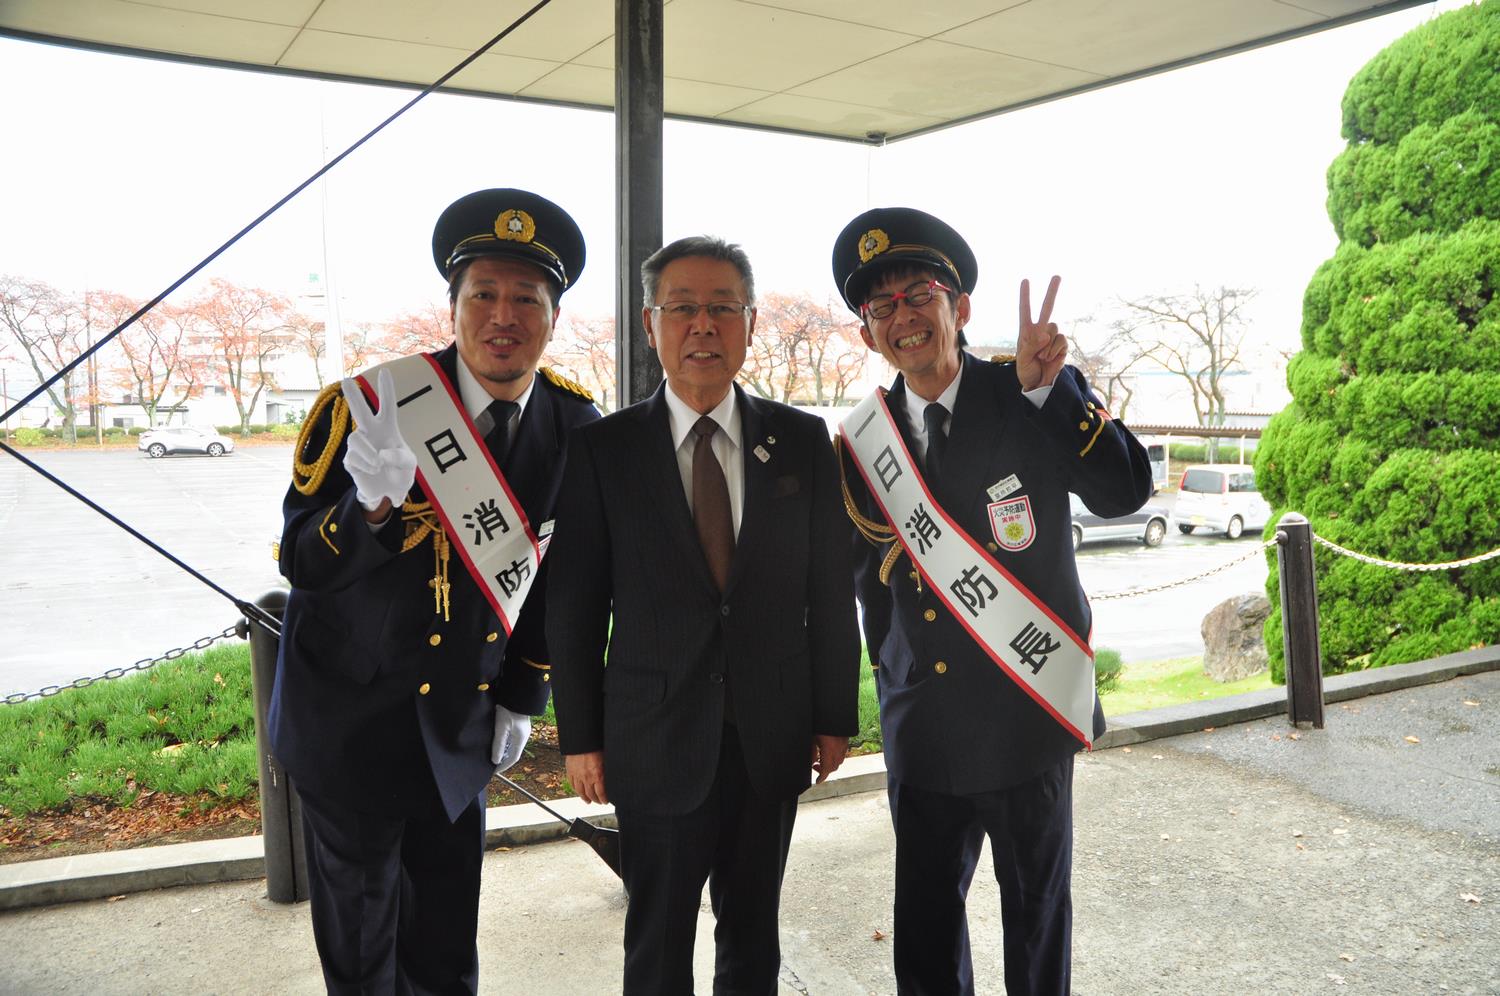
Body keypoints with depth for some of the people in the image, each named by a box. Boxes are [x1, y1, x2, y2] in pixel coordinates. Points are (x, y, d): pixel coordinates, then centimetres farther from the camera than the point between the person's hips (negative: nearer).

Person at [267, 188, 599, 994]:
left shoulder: (575, 430, -7)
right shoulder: (365, 408, -18)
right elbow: (301, 561, -17)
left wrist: (524, 698, 7)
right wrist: (372, 505, -38)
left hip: (463, 725, 3)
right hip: (350, 718, -3)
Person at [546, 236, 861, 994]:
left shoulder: (802, 441, 0)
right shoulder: (602, 448, -5)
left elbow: (830, 589, 3)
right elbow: (573, 605, -3)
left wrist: (835, 716, 3)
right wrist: (579, 735, -2)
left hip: (772, 735, 2)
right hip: (655, 740, -1)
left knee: (753, 930, 19)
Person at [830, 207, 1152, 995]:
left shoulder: (1033, 399, -6)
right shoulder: (862, 442, 2)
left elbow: (1125, 491, -20)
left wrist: (1048, 388, -29)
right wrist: (890, 670, 10)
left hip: (1028, 713, -2)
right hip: (921, 717, 3)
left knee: (1037, 902, 15)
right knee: (925, 914, 14)